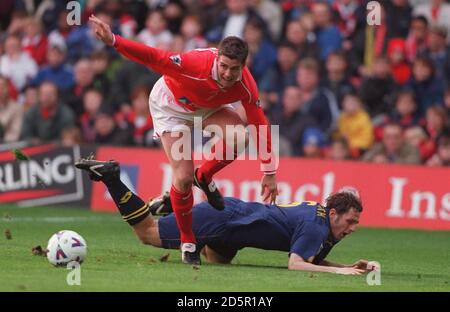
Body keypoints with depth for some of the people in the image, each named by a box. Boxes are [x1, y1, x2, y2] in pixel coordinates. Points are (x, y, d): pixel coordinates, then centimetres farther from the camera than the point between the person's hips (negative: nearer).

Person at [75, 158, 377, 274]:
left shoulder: (322, 220, 4)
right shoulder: (315, 226, -23)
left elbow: (314, 261, 14)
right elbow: (295, 264, -30)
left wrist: (351, 266, 0)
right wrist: (339, 271, -33)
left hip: (236, 213, 9)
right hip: (225, 216, -9)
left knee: (215, 260, 33)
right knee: (148, 233, -1)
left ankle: (173, 205, 31)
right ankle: (110, 177, 5)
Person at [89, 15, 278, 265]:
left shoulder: (246, 86, -27)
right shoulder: (198, 64, -41)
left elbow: (259, 125, -15)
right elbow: (154, 58, -42)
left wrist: (269, 173, -12)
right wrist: (113, 41, -54)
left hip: (208, 107, 4)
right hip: (171, 106, -4)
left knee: (239, 138, -27)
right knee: (183, 177, -14)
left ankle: (205, 177, 4)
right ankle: (187, 242, 9)